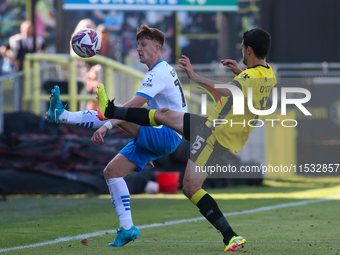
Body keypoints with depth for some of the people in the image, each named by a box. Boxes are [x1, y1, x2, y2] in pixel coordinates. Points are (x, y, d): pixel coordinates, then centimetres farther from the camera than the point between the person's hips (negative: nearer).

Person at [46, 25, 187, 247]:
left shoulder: (158, 74, -15)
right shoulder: (163, 71, 19)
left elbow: (134, 105, -28)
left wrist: (108, 125, -35)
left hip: (167, 135, -10)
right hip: (159, 137, 10)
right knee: (111, 172, 4)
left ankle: (62, 115, -16)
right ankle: (127, 228, 2)